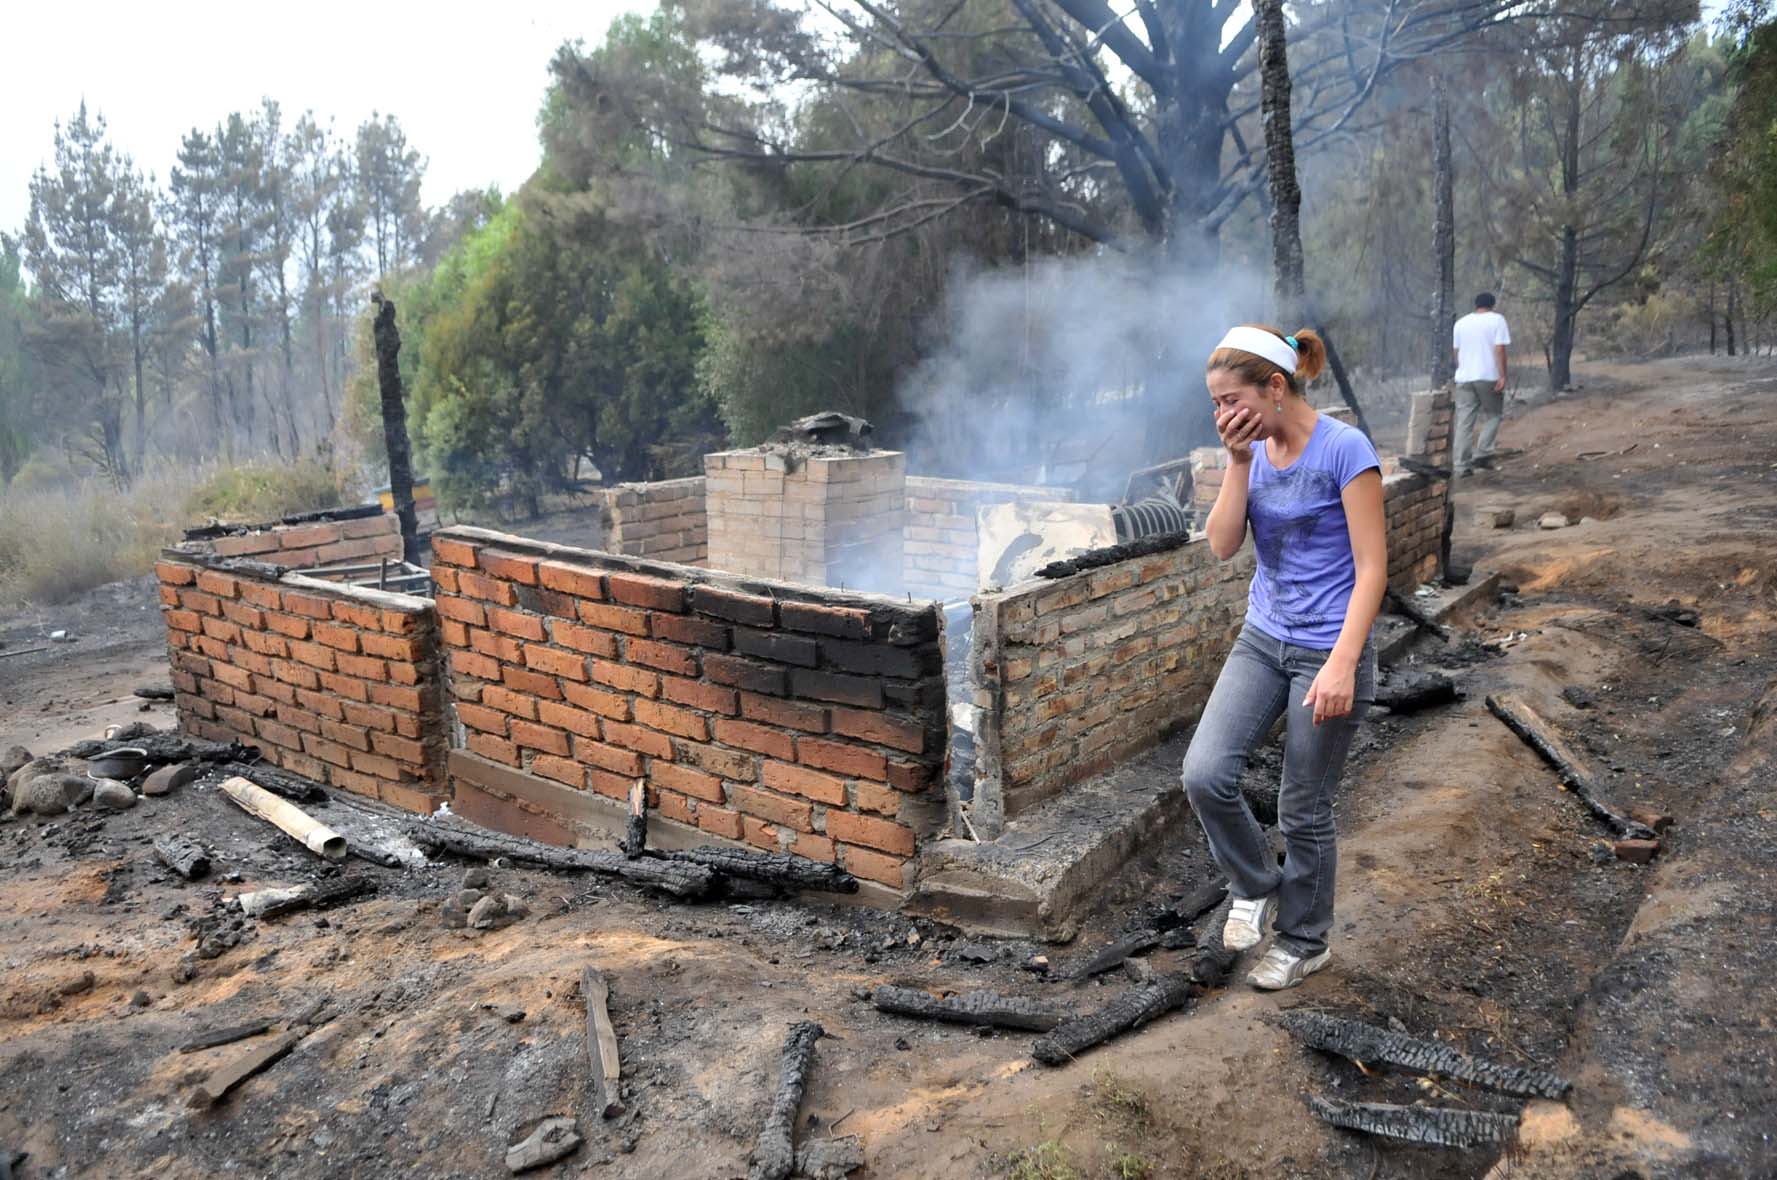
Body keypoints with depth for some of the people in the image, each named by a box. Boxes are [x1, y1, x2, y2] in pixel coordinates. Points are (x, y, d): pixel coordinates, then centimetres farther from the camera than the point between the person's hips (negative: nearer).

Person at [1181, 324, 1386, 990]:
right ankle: (1255, 887, 19)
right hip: (1262, 642, 6)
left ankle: (1305, 942, 31)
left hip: (1327, 652, -5)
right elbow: (1222, 545, -4)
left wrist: (1342, 665, -23)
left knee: (1304, 811, 7)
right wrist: (1240, 460, -12)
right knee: (1204, 774, -10)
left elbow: (1371, 568, -16)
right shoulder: (1255, 451, 4)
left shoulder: (1344, 450, -15)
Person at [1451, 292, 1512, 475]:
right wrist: (1502, 376, -10)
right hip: (1488, 377, -4)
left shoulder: (1461, 322, 13)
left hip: (1464, 378, 4)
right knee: (1493, 415, 12)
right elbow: (1499, 349, -9)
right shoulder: (1496, 319, 0)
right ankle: (1482, 454, -3)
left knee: (1464, 422, 3)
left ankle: (1461, 465, 0)